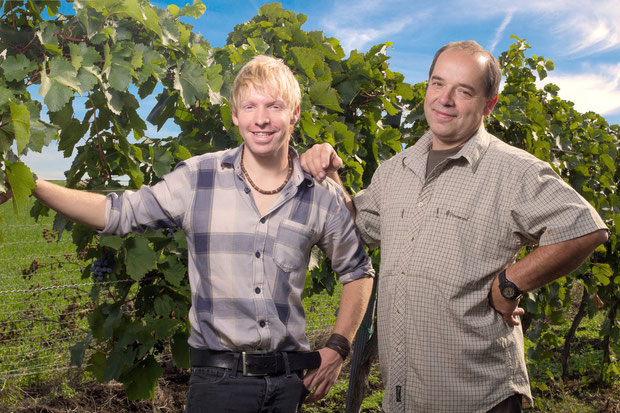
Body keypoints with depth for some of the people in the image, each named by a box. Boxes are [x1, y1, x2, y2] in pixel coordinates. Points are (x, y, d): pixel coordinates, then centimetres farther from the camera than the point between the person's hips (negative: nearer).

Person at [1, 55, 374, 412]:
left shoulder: (322, 196, -1)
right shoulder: (198, 178, -3)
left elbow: (358, 272, 11)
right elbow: (118, 213, 3)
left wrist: (338, 348, 4)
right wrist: (30, 185, -5)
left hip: (290, 380, 2)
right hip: (218, 378, -1)